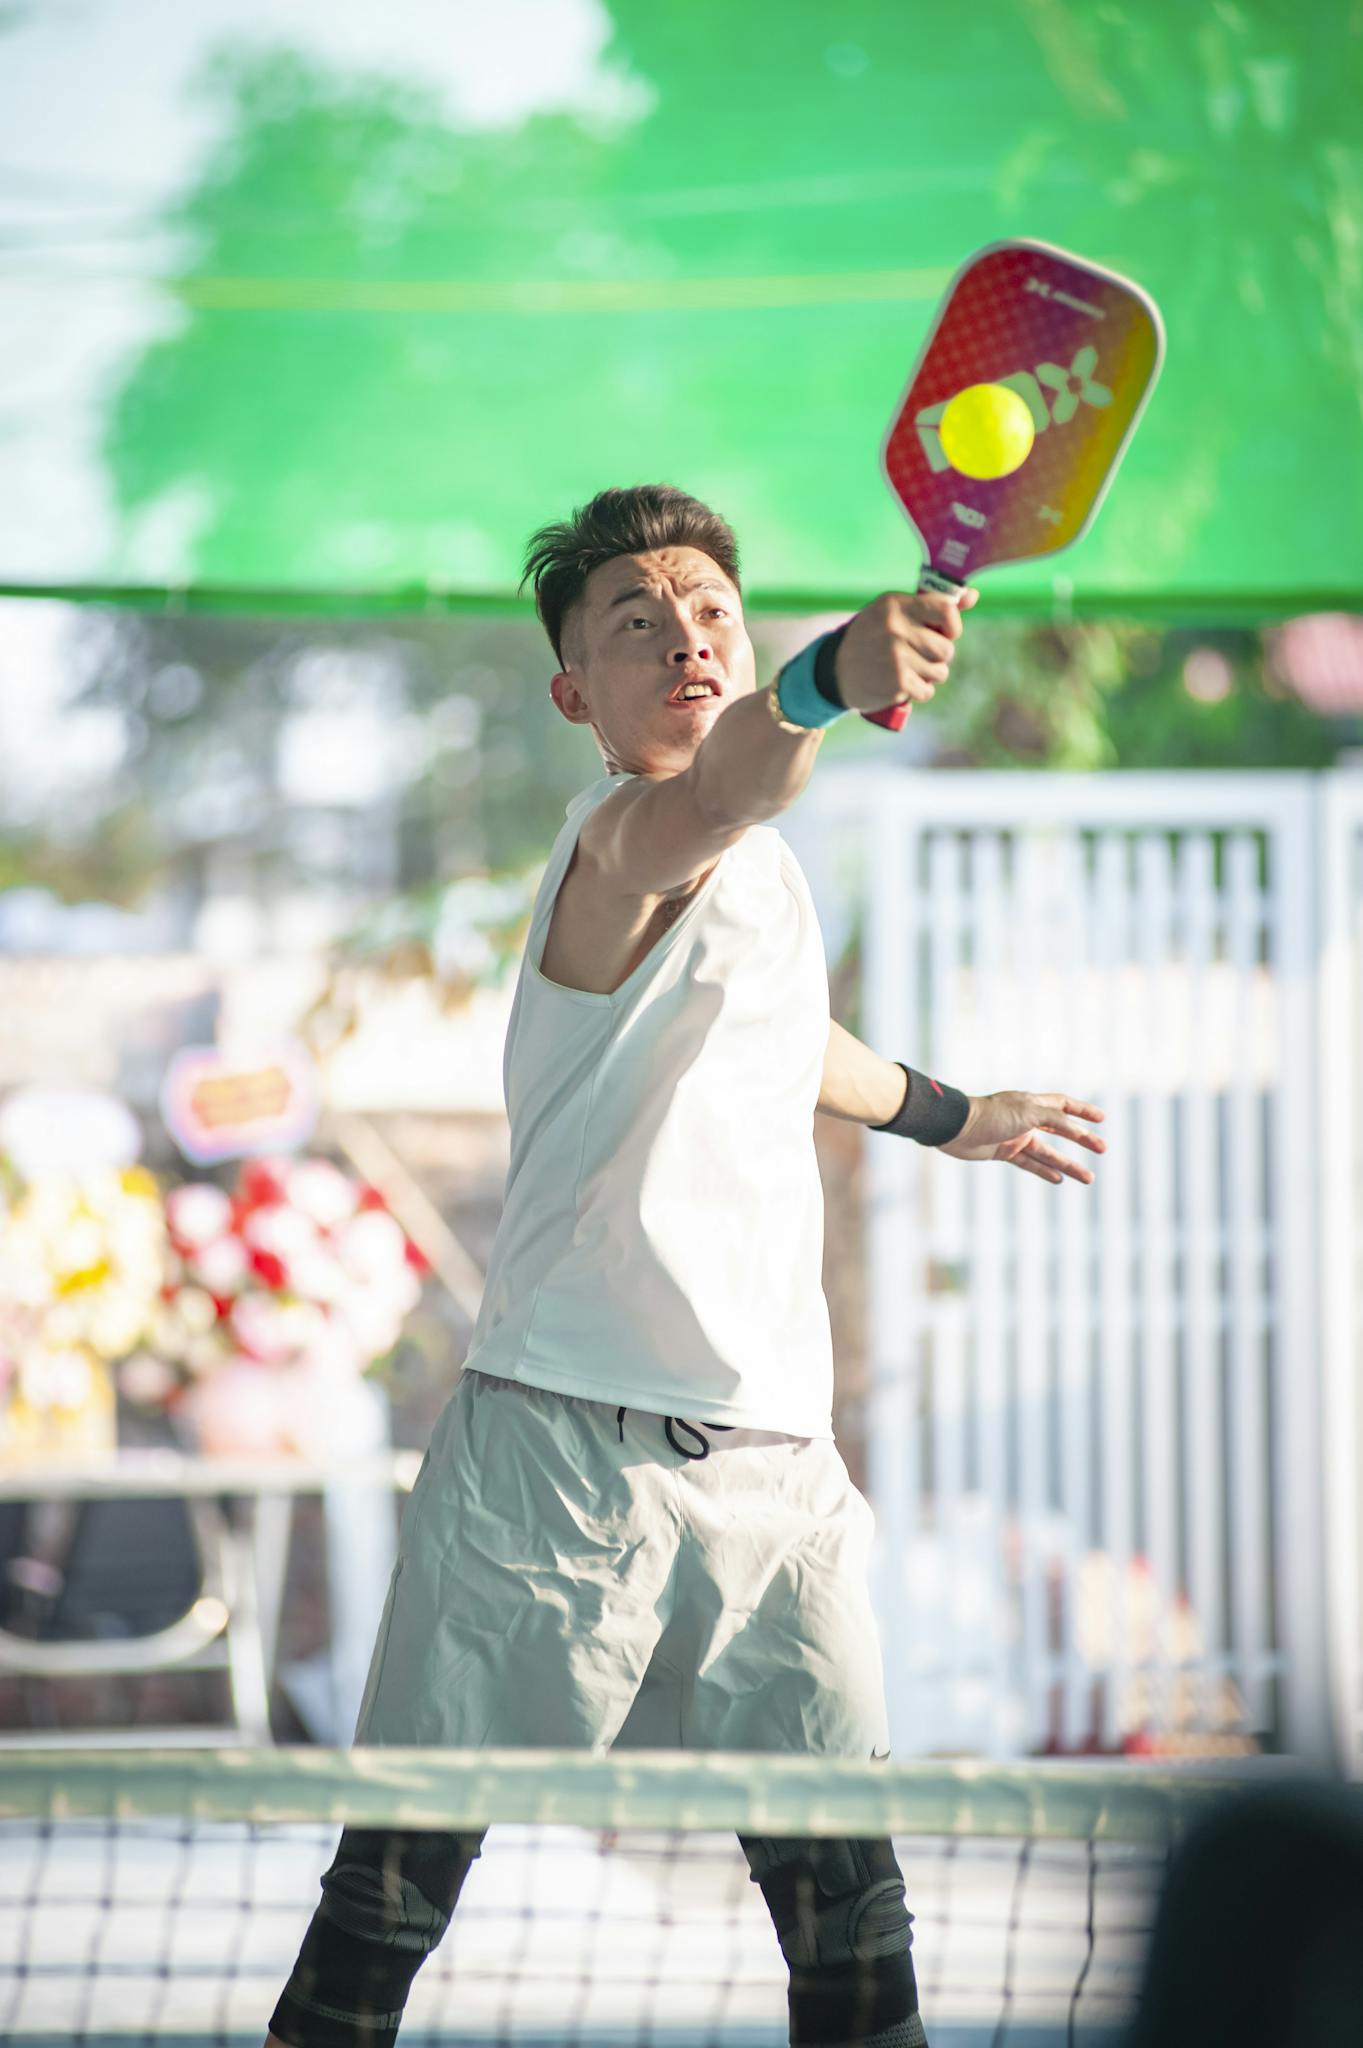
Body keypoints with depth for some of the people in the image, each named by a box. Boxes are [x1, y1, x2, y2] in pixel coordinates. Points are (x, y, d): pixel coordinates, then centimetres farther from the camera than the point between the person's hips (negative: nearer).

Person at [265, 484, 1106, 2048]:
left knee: (841, 1873, 0)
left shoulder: (753, 864, 17)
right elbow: (714, 794, -36)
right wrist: (833, 680, -57)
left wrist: (941, 1112, 54)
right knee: (408, 1867, -4)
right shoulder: (624, 842, -10)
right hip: (573, 1446, -7)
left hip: (775, 1453, 7)